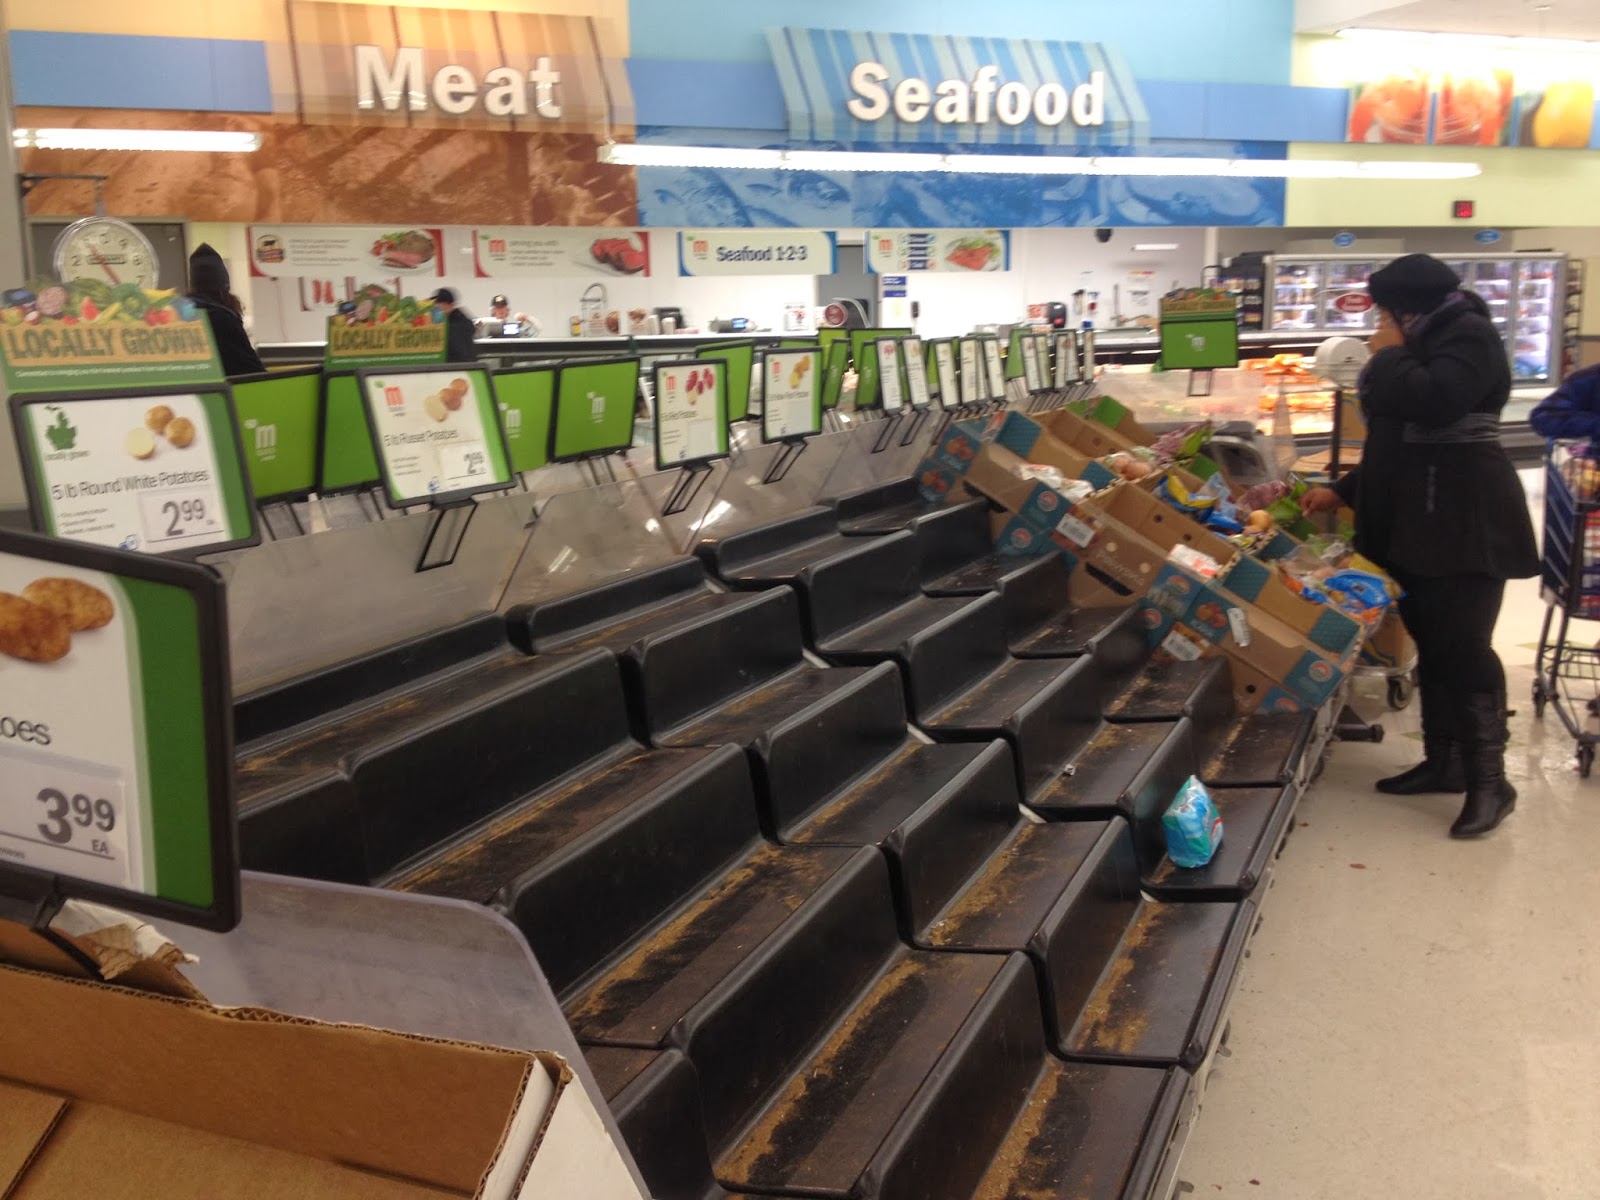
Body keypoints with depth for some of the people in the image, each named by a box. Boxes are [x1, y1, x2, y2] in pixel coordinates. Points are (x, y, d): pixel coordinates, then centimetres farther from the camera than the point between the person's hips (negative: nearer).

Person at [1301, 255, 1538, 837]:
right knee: (1432, 646, 11)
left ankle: (1489, 782, -6)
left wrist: (1389, 356, -12)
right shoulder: (1424, 345, 20)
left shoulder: (1468, 336, -10)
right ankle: (1443, 761, 19)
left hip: (1466, 522, -10)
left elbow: (1432, 403, -29)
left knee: (1463, 647, -11)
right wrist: (1343, 491, 21)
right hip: (1417, 521, 10)